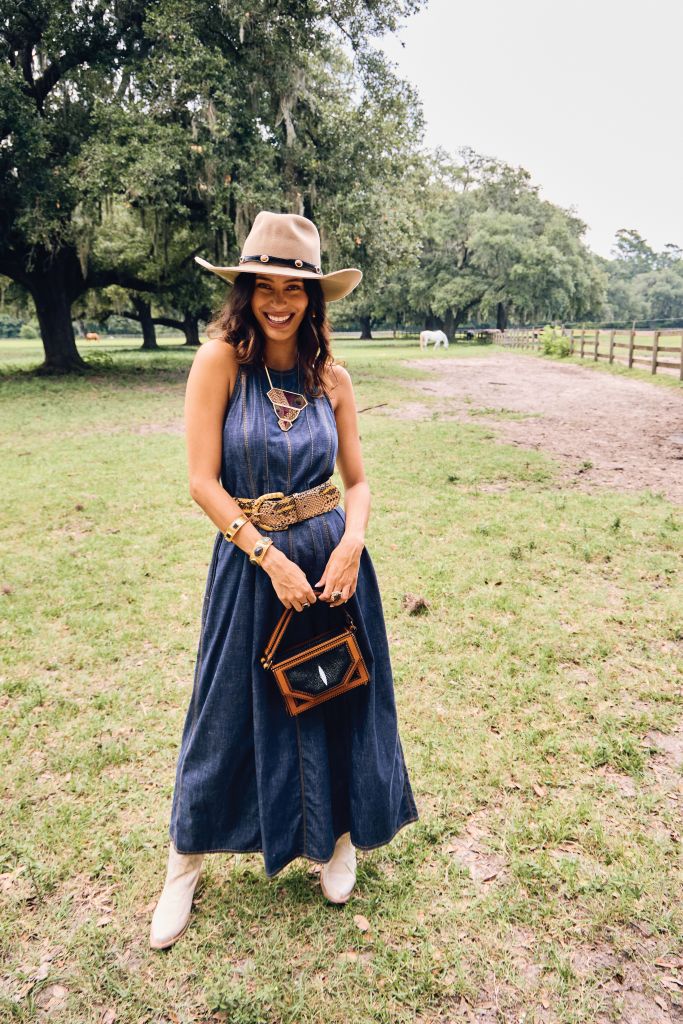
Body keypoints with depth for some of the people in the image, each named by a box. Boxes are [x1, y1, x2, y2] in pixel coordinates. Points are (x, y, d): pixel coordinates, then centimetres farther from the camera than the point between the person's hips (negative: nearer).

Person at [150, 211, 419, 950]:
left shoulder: (331, 377, 1)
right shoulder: (221, 359, -9)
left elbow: (357, 480, 5)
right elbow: (203, 481, -13)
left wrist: (351, 542, -14)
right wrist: (272, 559, -17)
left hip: (332, 558, 3)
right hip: (249, 559, -2)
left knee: (336, 700, 15)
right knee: (229, 715, 10)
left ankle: (338, 836, 42)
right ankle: (184, 865, 34)